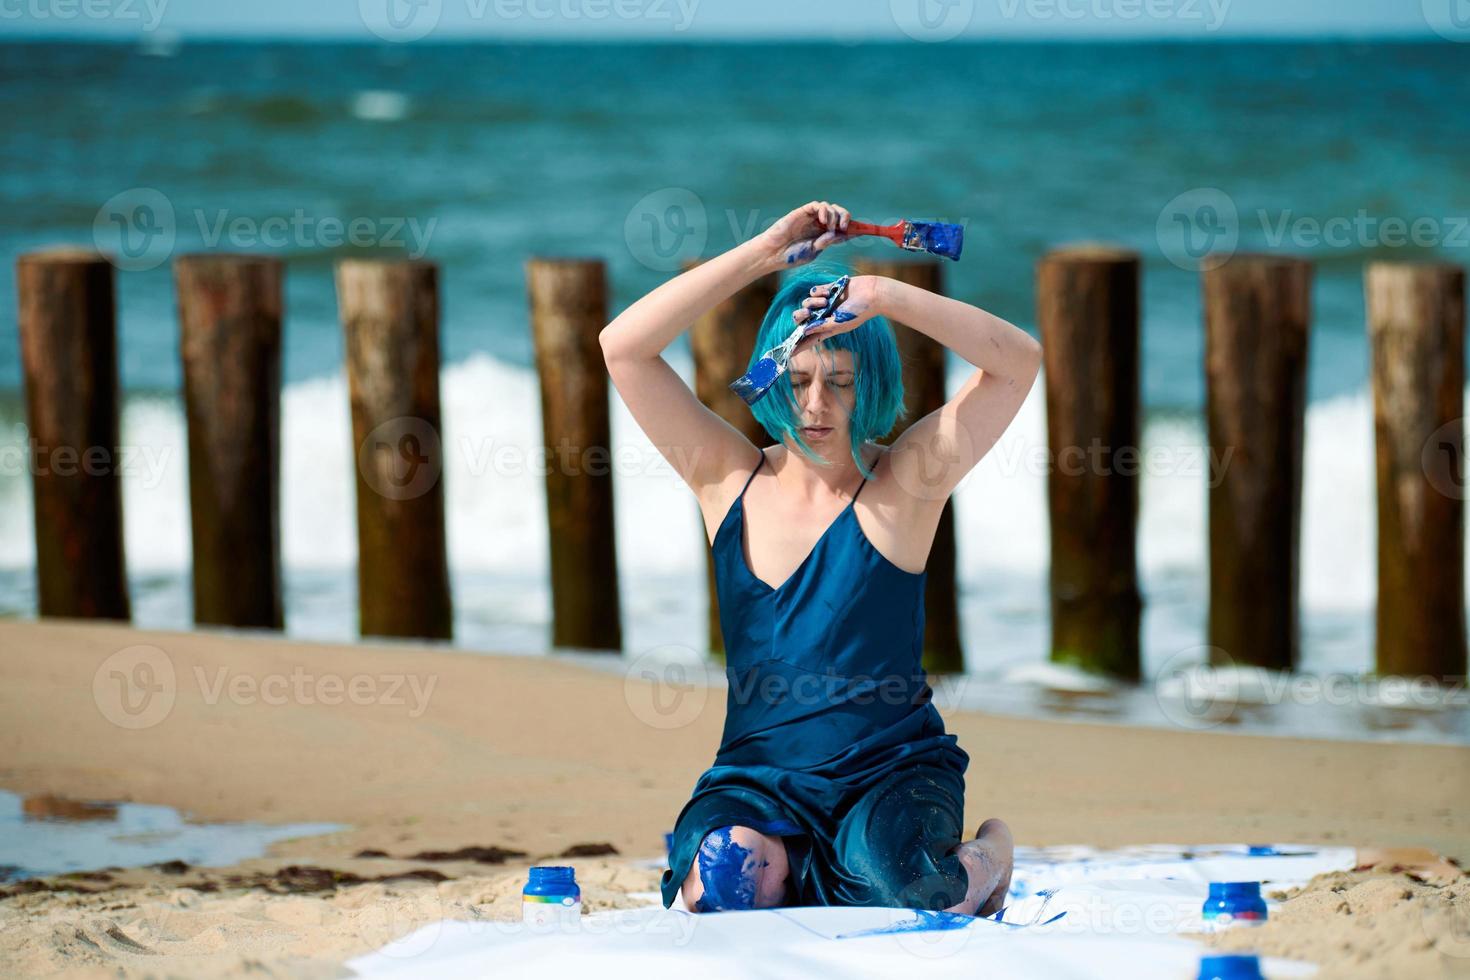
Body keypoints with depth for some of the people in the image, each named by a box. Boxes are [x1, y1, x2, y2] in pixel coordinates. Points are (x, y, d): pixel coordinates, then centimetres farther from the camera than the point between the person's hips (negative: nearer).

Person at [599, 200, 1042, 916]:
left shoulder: (904, 483, -3)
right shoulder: (732, 480, 4)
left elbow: (1019, 360, -14)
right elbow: (623, 347, -4)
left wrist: (881, 296, -25)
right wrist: (763, 255, -10)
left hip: (892, 771, -2)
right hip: (757, 778, 2)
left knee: (897, 877, -33)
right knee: (727, 874, -30)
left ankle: (979, 860, 5)